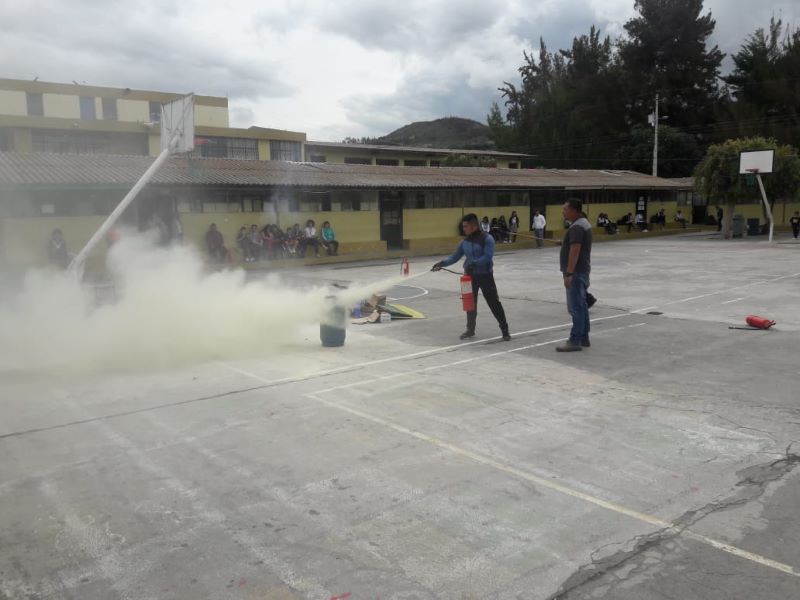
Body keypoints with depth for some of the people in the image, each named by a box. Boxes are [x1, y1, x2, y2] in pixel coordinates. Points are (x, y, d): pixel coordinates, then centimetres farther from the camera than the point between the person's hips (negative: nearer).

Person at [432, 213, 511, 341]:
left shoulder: (487, 239, -13)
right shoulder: (465, 241, 5)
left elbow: (488, 257, -23)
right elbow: (455, 256, 7)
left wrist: (474, 263, -33)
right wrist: (442, 263, -6)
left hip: (485, 276, -5)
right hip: (470, 276, 5)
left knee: (494, 303, -2)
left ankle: (504, 330, 8)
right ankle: (470, 329, 28)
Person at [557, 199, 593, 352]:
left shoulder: (577, 227, -18)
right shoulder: (584, 223, 15)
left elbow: (575, 251, -25)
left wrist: (569, 273, -27)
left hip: (576, 272, -11)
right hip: (582, 271, 11)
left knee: (576, 307, -8)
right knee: (581, 306, 14)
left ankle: (575, 341, -5)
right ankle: (584, 338, 20)